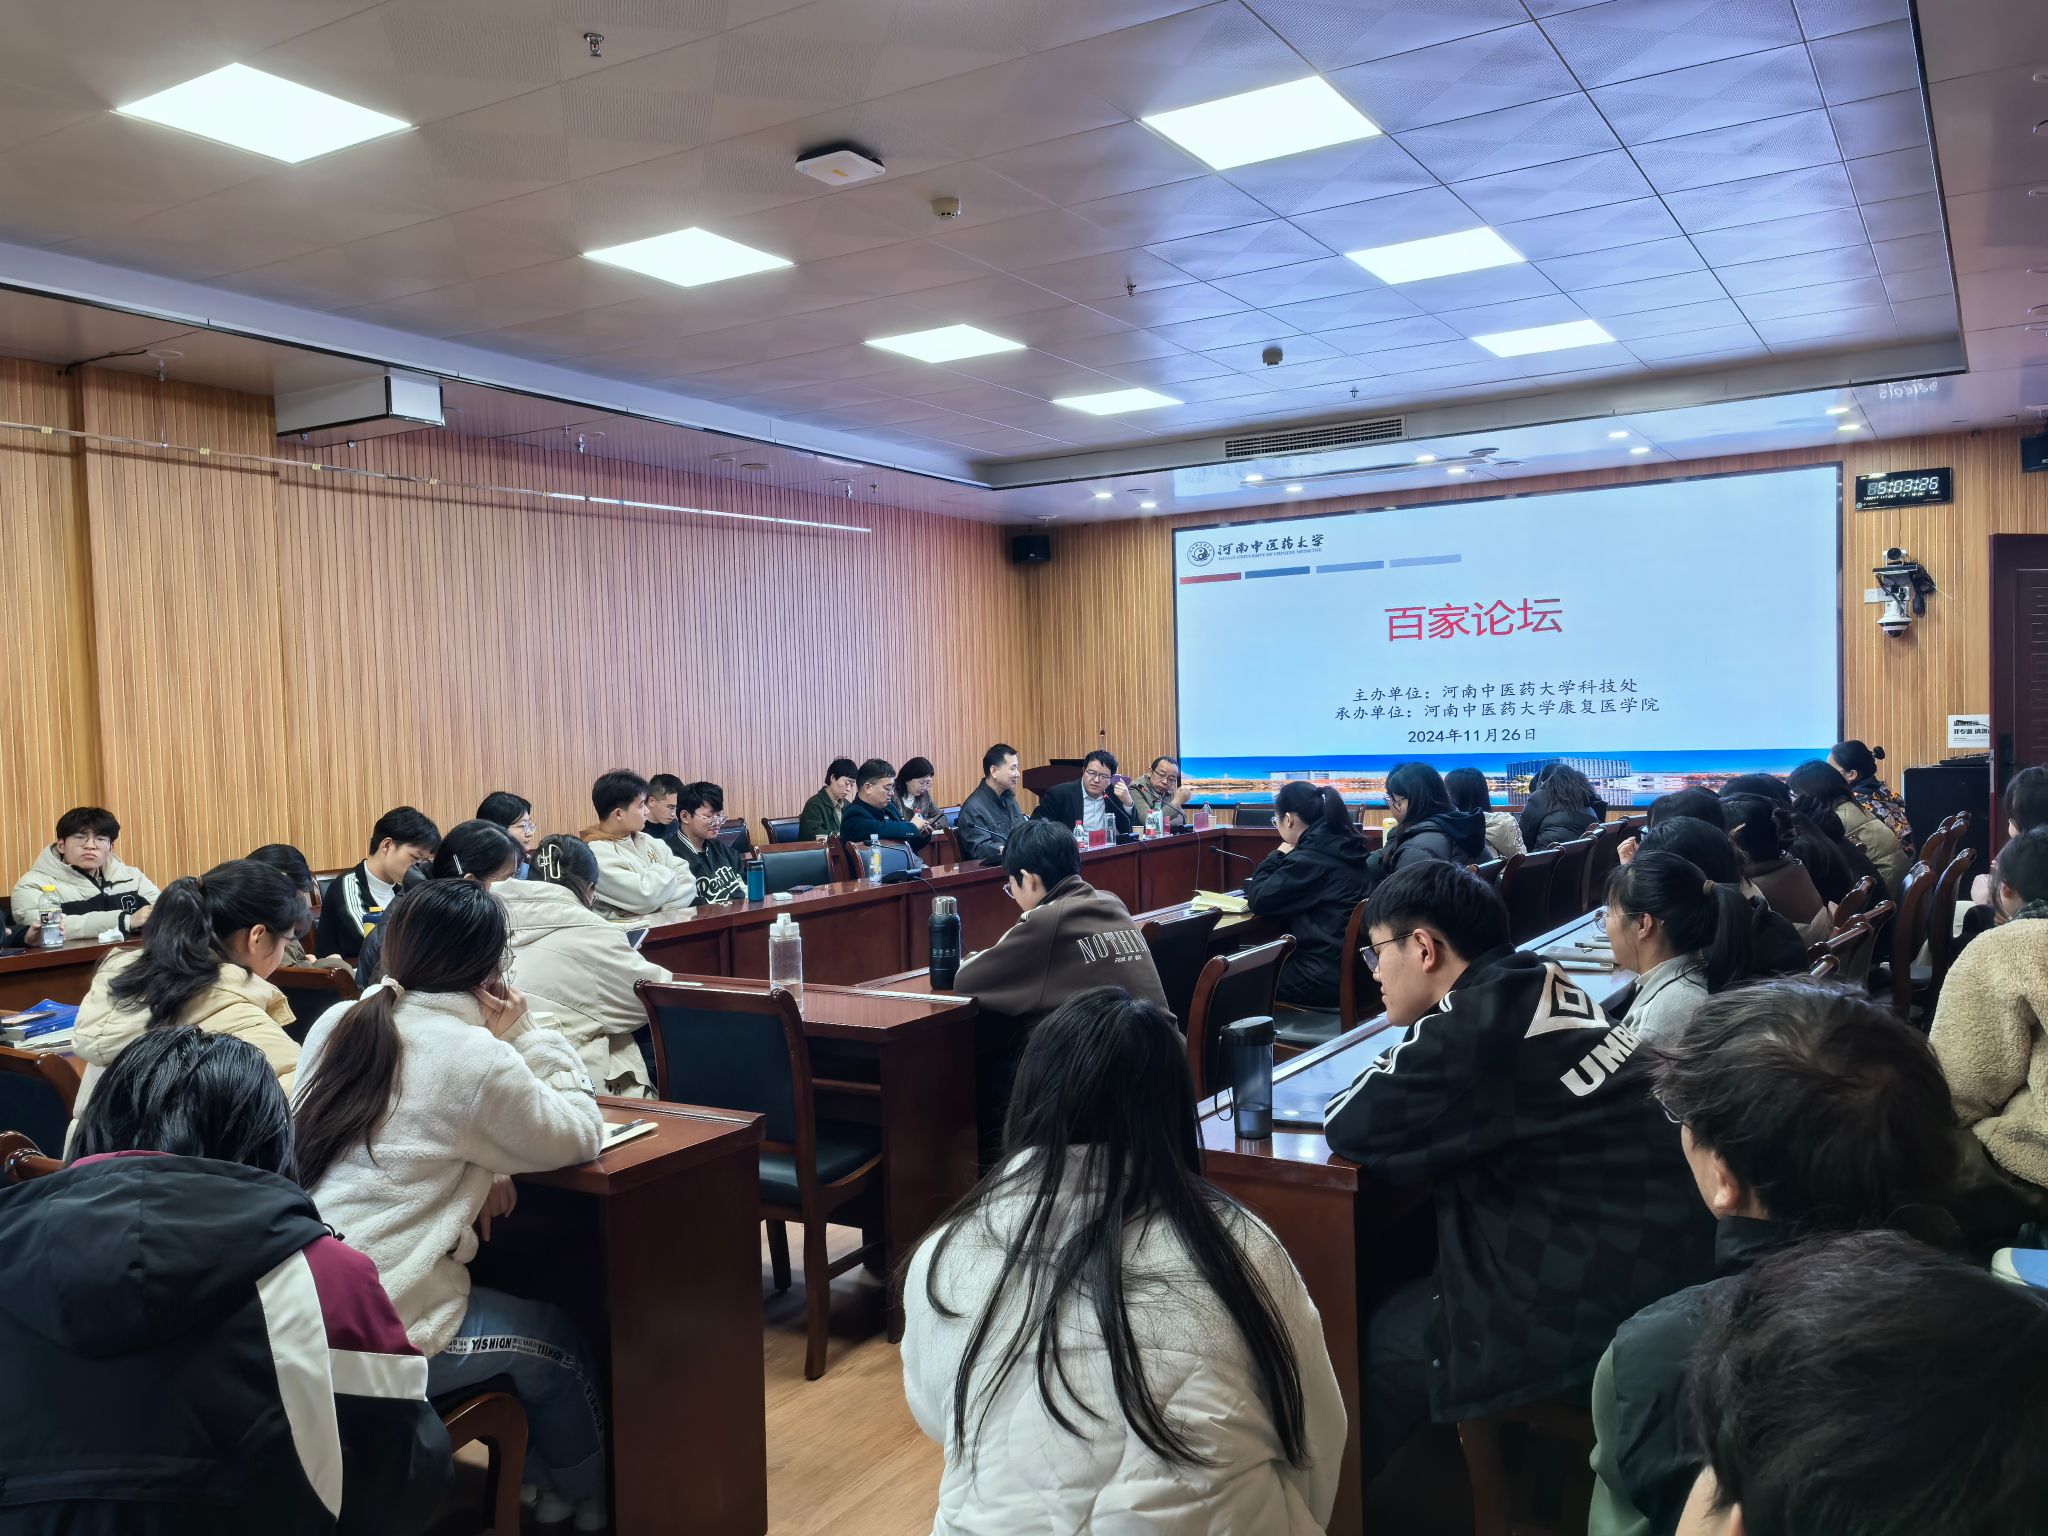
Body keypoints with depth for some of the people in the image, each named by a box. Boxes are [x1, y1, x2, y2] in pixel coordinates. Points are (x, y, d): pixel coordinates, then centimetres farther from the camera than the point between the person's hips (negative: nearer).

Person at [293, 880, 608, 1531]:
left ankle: (541, 1475, 42)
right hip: (377, 1334, -7)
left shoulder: (337, 1022, 4)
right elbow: (580, 1135, -4)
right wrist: (524, 1034, 0)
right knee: (554, 1339, 18)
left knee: (506, 1302, 27)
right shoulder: (474, 1056, -17)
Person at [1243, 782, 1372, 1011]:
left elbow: (1258, 900, -10)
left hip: (1326, 977, -9)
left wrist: (1277, 856, 1)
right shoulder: (1343, 846, 9)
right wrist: (1286, 858, 8)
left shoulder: (1311, 857, -19)